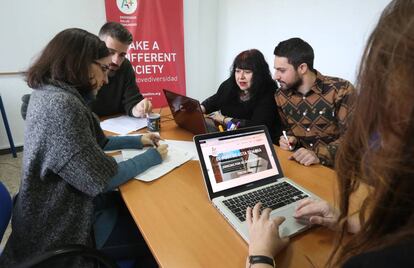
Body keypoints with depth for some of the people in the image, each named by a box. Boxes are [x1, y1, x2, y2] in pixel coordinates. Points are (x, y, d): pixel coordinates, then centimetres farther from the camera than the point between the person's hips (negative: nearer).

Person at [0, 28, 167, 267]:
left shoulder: (50, 93, 2)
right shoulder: (60, 104, -29)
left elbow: (90, 144, 11)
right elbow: (101, 180, -27)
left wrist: (137, 141, 6)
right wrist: (153, 156, -14)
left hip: (61, 210, 8)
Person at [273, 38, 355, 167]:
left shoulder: (341, 90, -13)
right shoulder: (281, 96, 2)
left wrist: (319, 155, -28)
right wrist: (290, 139, -4)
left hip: (335, 166, -3)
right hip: (300, 165, 4)